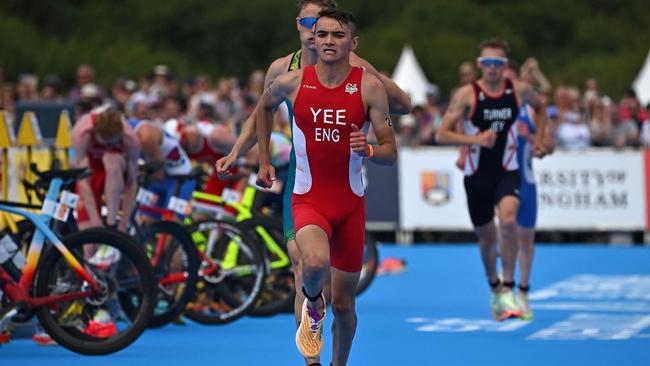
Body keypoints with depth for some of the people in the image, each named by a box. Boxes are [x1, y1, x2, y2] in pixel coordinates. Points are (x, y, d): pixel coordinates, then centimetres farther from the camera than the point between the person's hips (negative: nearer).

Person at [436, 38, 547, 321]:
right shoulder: (467, 94, -9)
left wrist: (538, 139, 12)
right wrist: (475, 139, -24)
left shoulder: (519, 91, -2)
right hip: (477, 174, 0)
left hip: (508, 172, 0)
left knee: (508, 221, -27)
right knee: (486, 237, 12)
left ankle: (508, 289, -19)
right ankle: (494, 290, 37)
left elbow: (540, 106, 22)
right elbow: (442, 134, -11)